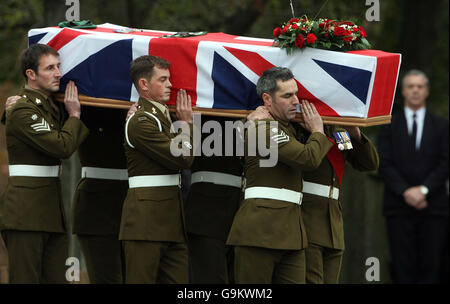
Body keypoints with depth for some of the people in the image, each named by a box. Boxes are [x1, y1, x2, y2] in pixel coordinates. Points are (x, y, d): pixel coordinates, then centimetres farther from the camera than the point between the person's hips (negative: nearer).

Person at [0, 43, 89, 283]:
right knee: (25, 279, -8)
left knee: (57, 277, 5)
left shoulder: (52, 106, 17)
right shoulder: (22, 111, -13)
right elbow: (63, 147, -19)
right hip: (25, 210, -9)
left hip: (51, 208, 9)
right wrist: (74, 115, -5)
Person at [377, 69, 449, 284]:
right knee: (403, 267, -5)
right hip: (399, 207, 0)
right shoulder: (389, 126, 11)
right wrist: (405, 192, -11)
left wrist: (423, 189, -11)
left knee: (431, 266, -5)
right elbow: (385, 164, 2)